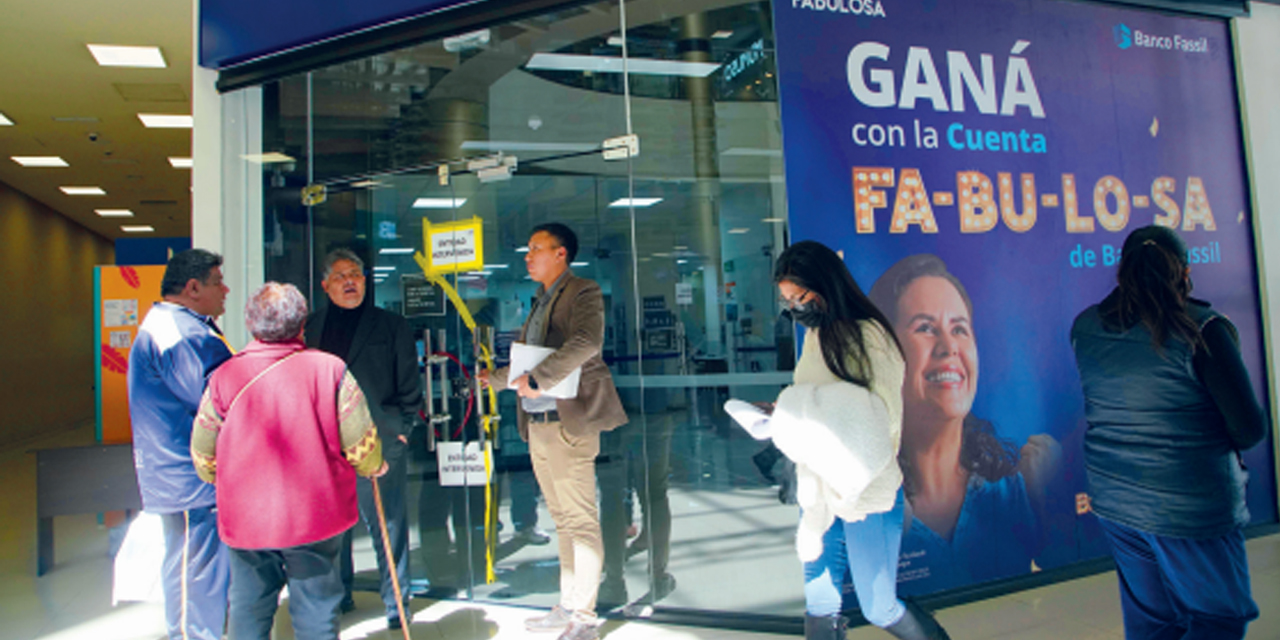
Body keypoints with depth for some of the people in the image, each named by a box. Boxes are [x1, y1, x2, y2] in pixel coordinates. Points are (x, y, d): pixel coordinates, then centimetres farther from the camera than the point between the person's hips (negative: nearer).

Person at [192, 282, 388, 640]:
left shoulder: (225, 376, -6)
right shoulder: (330, 369, -12)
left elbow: (204, 460, 3)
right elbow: (362, 447, -10)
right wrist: (375, 467, 12)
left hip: (245, 517, 2)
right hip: (316, 516, -1)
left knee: (248, 610, 19)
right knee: (315, 611, 12)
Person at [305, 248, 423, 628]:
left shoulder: (391, 326, 5)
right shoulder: (311, 329, 12)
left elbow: (409, 385, 5)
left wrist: (400, 427, -4)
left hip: (380, 444, -2)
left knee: (387, 526, 3)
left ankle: (395, 603, 17)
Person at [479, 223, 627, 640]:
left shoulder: (582, 294, -7)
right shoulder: (542, 302, 19)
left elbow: (587, 342, -27)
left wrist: (538, 380, -27)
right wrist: (495, 380, 33)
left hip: (568, 423, -8)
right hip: (538, 425, 9)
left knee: (581, 522, -2)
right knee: (563, 522, 15)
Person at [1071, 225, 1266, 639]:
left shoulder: (1085, 326, -1)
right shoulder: (1202, 330, -15)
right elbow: (1251, 427, -10)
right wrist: (1219, 444, 9)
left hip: (1112, 502, 5)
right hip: (1191, 508, -5)